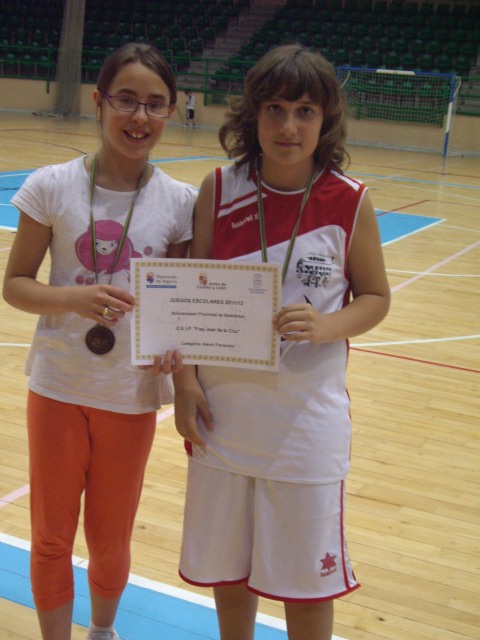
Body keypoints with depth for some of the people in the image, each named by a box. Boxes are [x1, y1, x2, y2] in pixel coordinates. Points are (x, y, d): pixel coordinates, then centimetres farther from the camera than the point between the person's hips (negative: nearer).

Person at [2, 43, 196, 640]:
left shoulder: (180, 202, -6)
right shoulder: (52, 186, -9)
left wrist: (176, 343, -17)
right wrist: (72, 299, -22)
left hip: (131, 395, 1)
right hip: (57, 388, -1)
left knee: (110, 541, 18)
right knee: (51, 538, 13)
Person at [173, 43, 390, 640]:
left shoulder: (350, 203, -8)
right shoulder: (219, 189, -4)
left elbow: (374, 297, 1)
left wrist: (326, 327, -19)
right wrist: (186, 379, -5)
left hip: (306, 417, -2)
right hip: (223, 410, 2)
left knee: (307, 577, 10)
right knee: (226, 565, 18)